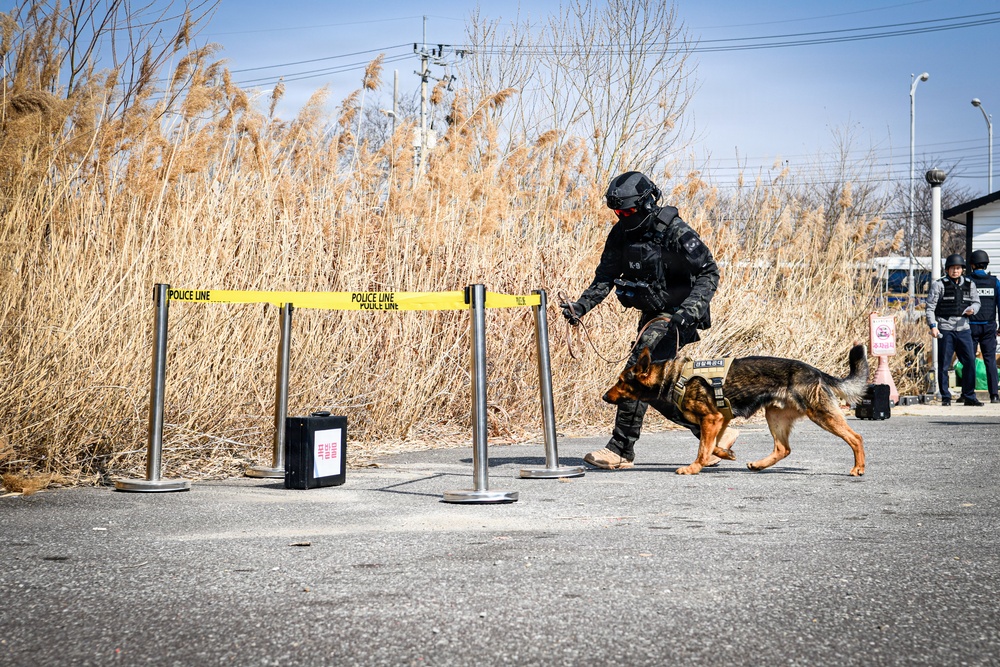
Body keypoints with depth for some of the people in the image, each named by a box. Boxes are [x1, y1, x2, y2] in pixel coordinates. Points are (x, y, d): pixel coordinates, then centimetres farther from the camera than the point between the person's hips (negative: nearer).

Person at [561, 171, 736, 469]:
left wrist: (691, 307, -31)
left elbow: (709, 272, -17)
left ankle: (621, 450, -12)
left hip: (675, 315, -8)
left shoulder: (675, 231, -19)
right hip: (652, 315, 8)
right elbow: (605, 277, 3)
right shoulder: (622, 233, 1)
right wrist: (582, 305, -13)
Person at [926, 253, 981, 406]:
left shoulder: (969, 284, 12)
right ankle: (945, 397, 8)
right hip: (945, 329, -3)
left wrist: (972, 309, -6)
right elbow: (930, 306, -2)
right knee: (943, 365, 0)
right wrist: (933, 326, -11)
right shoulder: (939, 285, 1)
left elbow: (976, 302, 18)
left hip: (963, 329, 3)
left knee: (970, 362, -3)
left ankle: (969, 396, 6)